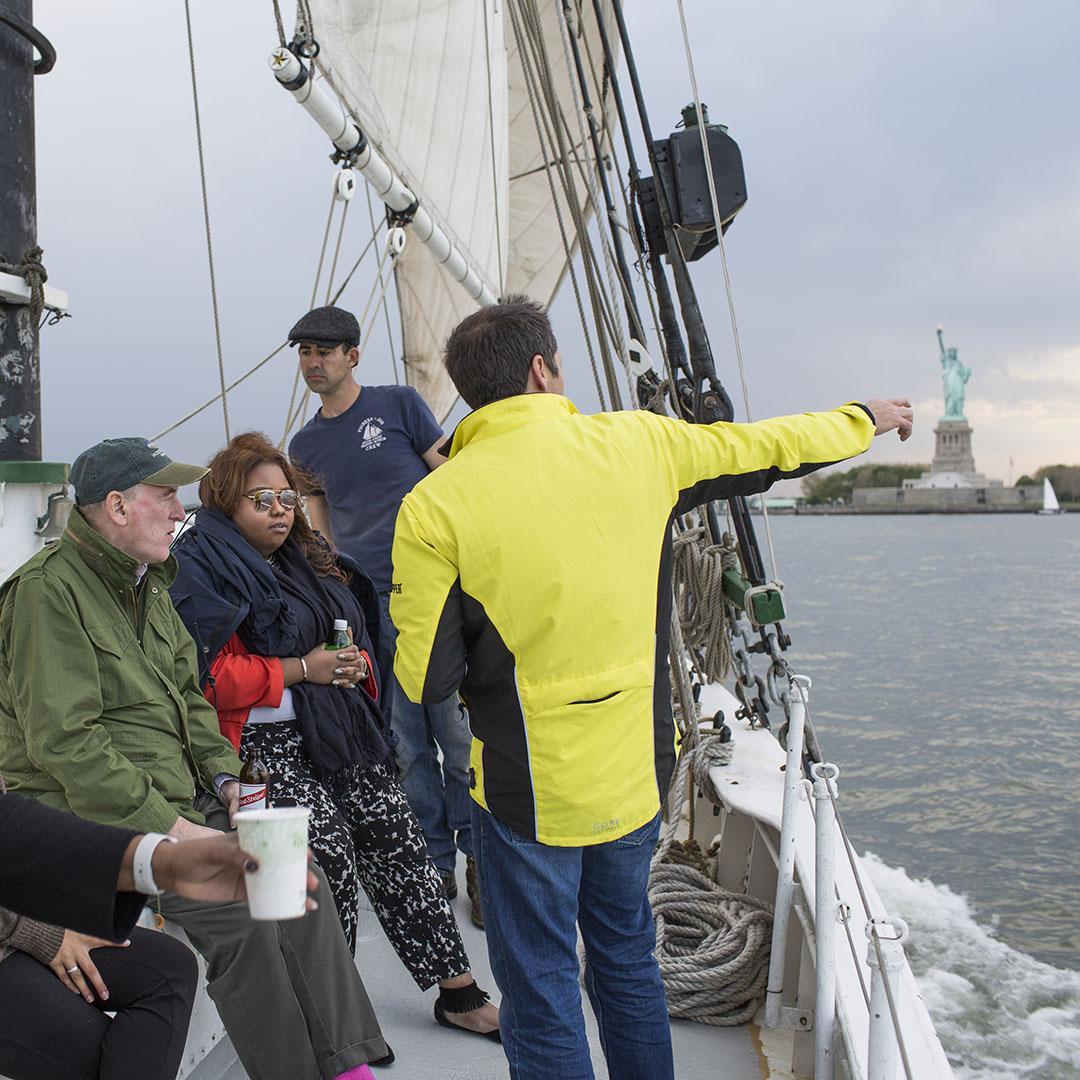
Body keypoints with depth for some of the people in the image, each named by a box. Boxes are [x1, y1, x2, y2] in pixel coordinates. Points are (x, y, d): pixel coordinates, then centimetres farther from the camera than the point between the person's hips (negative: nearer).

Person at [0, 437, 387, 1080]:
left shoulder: (147, 581, 15)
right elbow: (66, 743, -21)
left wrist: (224, 775, 4)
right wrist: (171, 827, -22)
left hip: (177, 801, 9)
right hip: (94, 816, -9)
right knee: (237, 910, -24)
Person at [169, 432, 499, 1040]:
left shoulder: (308, 558, 20)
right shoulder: (201, 568, -5)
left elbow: (358, 633, 30)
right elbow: (212, 676, -16)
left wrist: (353, 663, 8)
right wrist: (303, 669, -15)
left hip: (344, 736, 8)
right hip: (272, 744, -7)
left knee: (400, 848, 3)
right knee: (331, 859, -19)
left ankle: (460, 995, 10)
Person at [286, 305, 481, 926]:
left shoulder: (400, 405, 4)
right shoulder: (305, 446, 15)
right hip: (365, 608, 3)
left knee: (457, 730, -4)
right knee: (404, 743, 4)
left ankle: (477, 855, 8)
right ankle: (434, 862, 15)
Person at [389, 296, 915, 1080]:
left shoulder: (434, 508, -14)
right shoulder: (639, 446, -6)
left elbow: (426, 680, -12)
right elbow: (765, 450, 10)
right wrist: (866, 419, 29)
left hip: (527, 793, -3)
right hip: (636, 776, 4)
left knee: (541, 991, 11)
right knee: (627, 957, 24)